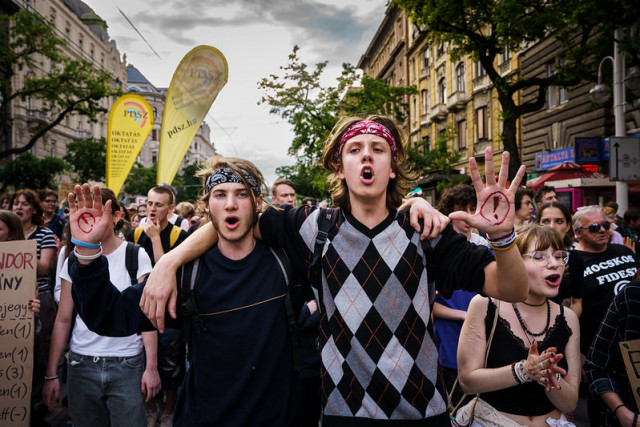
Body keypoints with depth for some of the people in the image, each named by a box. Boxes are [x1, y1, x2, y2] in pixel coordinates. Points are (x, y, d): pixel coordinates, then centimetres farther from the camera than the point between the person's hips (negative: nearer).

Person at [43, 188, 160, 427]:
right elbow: (63, 320, 6)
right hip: (82, 365, 3)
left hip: (128, 365, -2)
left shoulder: (136, 257, -4)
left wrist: (151, 367, -10)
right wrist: (51, 373, 4)